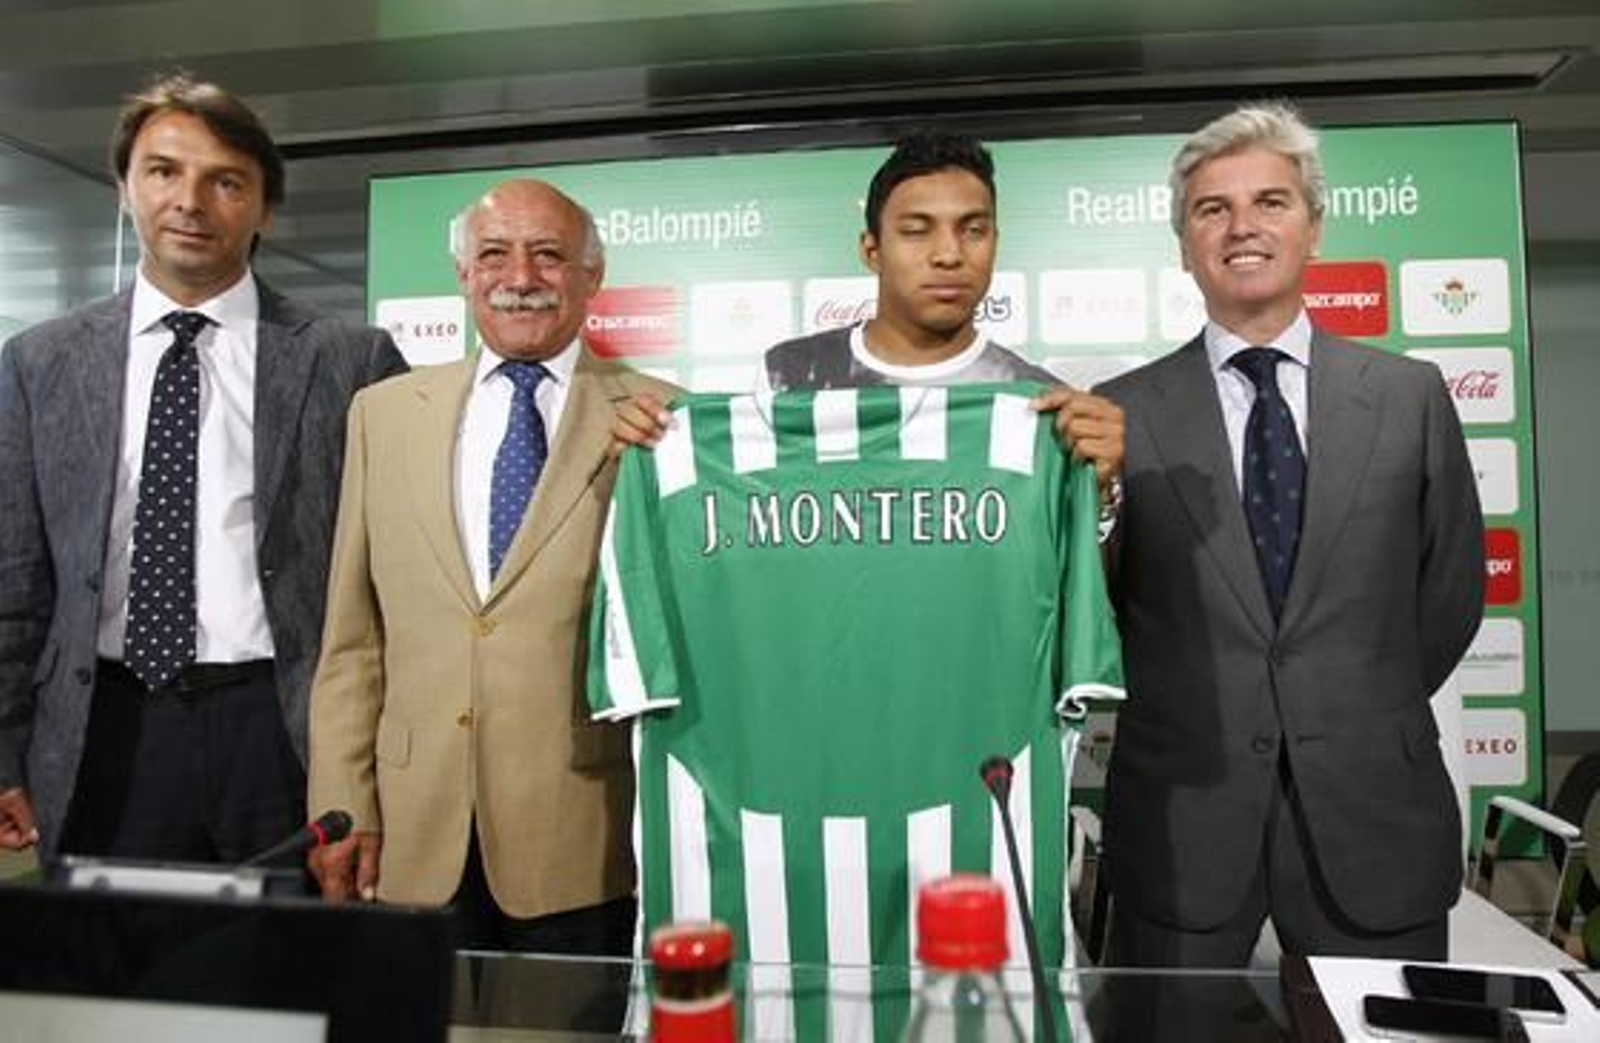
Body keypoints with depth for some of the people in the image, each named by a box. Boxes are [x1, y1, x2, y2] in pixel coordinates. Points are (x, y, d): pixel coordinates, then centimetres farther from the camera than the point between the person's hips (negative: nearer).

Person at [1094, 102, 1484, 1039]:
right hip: (1182, 816, -1)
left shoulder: (1411, 395, 2)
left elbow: (1452, 592, 9)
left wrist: (1363, 724, 11)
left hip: (1373, 810, 2)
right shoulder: (1124, 412, -3)